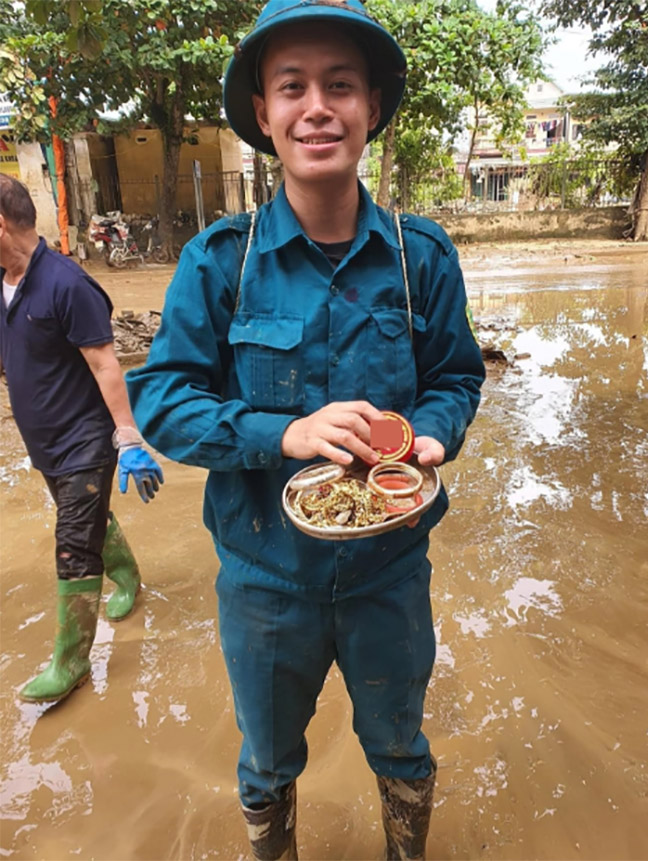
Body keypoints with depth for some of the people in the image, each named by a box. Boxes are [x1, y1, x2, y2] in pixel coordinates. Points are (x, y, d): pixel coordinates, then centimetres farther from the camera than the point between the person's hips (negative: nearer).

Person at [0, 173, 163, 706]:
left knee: (74, 551, -2)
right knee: (92, 522, 24)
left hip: (84, 440, -8)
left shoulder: (65, 284, -21)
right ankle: (128, 577, 50)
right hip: (43, 441, 8)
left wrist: (129, 442, -24)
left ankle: (70, 663, 13)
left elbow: (105, 365, -22)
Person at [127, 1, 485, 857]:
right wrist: (286, 433, -27)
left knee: (399, 751, 28)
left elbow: (456, 378, 1)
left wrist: (428, 438, -21)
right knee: (268, 764, 27)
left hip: (389, 567, 1)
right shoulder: (218, 260, -12)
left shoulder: (423, 255, -8)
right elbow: (159, 399, -12)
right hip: (263, 569, 0)